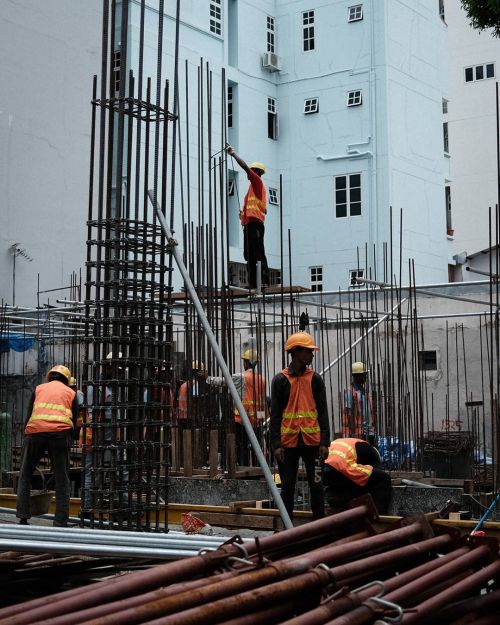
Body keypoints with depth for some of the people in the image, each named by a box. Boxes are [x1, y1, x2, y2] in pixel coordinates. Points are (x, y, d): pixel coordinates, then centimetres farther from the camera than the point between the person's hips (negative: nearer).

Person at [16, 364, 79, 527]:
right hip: (60, 432, -1)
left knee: (25, 475, 16)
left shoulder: (39, 389, 24)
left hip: (35, 431, 1)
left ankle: (23, 517, 9)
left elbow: (29, 415, 19)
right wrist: (68, 443, 28)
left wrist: (27, 438, 26)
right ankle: (61, 523, 2)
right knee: (62, 480, 6)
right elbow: (74, 422, 18)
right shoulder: (71, 393, 22)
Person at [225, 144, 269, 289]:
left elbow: (245, 166, -11)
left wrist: (233, 153, -5)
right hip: (249, 224, 10)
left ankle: (264, 281, -19)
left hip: (254, 223, -10)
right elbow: (264, 209, 28)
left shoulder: (257, 181, 1)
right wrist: (244, 211, 20)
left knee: (258, 253, -15)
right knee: (249, 255, 7)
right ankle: (252, 282, 5)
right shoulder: (255, 187, 27)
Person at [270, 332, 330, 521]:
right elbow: (275, 414, 0)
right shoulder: (280, 380, 0)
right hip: (288, 442, -1)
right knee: (287, 487, 6)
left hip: (312, 441, 1)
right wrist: (276, 444, -7)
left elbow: (323, 412, 6)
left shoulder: (315, 379, 6)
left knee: (316, 485, 3)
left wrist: (325, 441, -2)